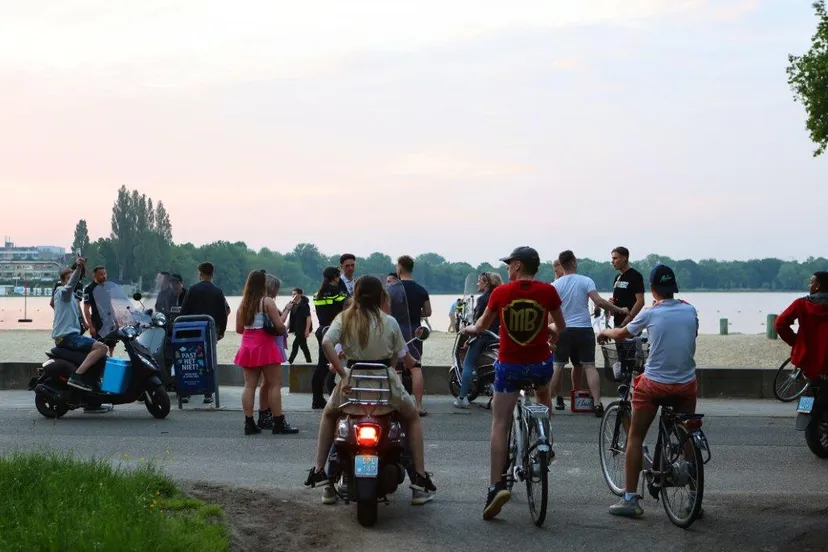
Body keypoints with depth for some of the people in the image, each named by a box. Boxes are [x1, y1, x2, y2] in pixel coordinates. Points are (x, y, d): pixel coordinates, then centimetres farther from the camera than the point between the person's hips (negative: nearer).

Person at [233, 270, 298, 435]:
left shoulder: (243, 303, 8)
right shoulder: (267, 302, -9)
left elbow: (239, 328, 10)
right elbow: (279, 325, -12)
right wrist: (284, 329, 9)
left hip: (247, 346, 6)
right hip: (264, 346, -6)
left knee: (250, 385, 5)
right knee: (275, 384, 0)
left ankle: (249, 423, 2)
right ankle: (279, 423, -2)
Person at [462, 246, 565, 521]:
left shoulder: (500, 292, -7)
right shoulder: (547, 291, -7)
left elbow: (481, 327, 7)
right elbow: (561, 327, 7)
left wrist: (468, 329, 31)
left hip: (509, 365, -1)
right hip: (540, 364, 1)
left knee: (500, 425, 1)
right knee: (543, 395, 36)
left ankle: (497, 485, -10)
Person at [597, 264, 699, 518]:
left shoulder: (650, 313, -7)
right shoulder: (690, 311, -1)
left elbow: (621, 334, 8)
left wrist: (605, 332, 30)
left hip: (654, 384, -3)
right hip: (686, 384, 3)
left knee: (635, 438, 8)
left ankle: (630, 500, 5)